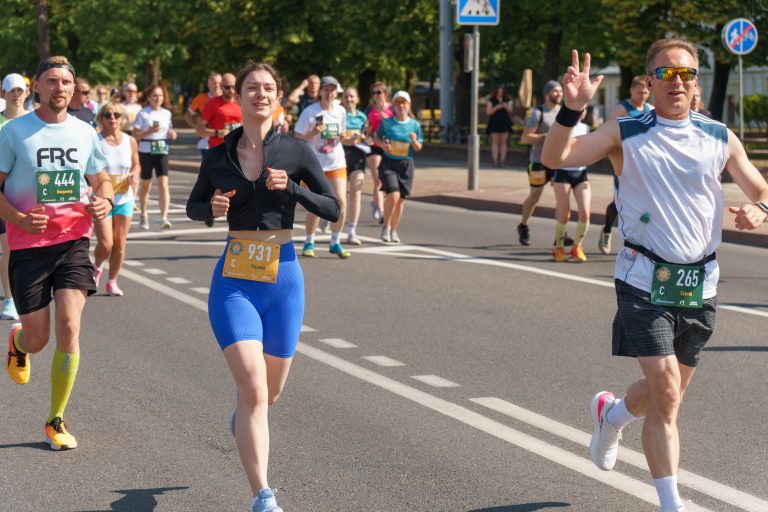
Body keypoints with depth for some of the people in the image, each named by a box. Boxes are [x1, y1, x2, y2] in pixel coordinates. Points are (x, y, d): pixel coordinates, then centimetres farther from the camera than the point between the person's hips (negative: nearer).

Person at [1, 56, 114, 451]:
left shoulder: (84, 133, 8)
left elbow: (102, 180, 20)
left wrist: (104, 201, -3)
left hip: (74, 242, 2)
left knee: (69, 327, -13)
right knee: (38, 340, 2)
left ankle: (56, 421, 0)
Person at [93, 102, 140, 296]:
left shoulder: (130, 141, 4)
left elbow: (136, 164, 18)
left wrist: (135, 174, -3)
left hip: (124, 200, 4)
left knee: (119, 244, 3)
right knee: (105, 244, -10)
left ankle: (112, 281, 19)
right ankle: (97, 269, 21)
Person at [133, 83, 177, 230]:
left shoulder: (166, 113, 8)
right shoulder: (143, 113, -3)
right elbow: (135, 135, -6)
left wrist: (172, 134, -3)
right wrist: (149, 131, -20)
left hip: (162, 151, 2)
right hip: (146, 151, -2)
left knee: (163, 184, -13)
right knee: (145, 184, 11)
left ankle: (164, 217, -18)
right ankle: (143, 216, 30)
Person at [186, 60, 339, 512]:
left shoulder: (296, 151, -2)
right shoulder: (219, 156, 2)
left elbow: (333, 209, 0)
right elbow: (193, 206, 15)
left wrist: (291, 188, -16)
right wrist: (212, 207, -8)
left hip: (284, 278, 1)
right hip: (235, 280, -1)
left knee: (270, 390, 17)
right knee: (254, 390, -16)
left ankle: (244, 414, 54)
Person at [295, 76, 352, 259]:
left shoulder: (341, 111, 6)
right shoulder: (309, 112, -9)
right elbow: (297, 138, -7)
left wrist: (343, 137, -4)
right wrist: (313, 133, -23)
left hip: (337, 163, 4)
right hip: (315, 164, -4)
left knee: (341, 201, -7)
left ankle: (335, 243, 7)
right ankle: (309, 242, 15)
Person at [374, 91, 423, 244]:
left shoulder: (415, 125, 3)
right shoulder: (386, 123, -1)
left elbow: (418, 148, 9)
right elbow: (377, 137, 11)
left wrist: (414, 141, -13)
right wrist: (382, 144, -10)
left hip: (406, 164, 2)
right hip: (388, 162, -2)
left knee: (401, 199, 6)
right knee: (393, 195, -18)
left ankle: (393, 230, 23)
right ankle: (386, 226, 4)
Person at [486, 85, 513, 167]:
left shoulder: (507, 101, 14)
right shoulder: (490, 101, 5)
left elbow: (510, 111, 6)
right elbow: (488, 112, -3)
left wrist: (506, 107, -14)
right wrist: (496, 108, -16)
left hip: (504, 123, 2)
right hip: (494, 123, -2)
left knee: (503, 142, -2)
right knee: (495, 142, -6)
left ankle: (502, 160, -2)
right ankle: (495, 160, -8)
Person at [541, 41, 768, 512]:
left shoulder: (720, 137, 5)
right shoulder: (626, 133, -3)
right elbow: (555, 158, -11)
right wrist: (572, 108, -27)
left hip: (701, 284, 4)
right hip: (645, 281, -4)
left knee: (669, 392, 16)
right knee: (666, 393, -12)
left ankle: (612, 414, 49)